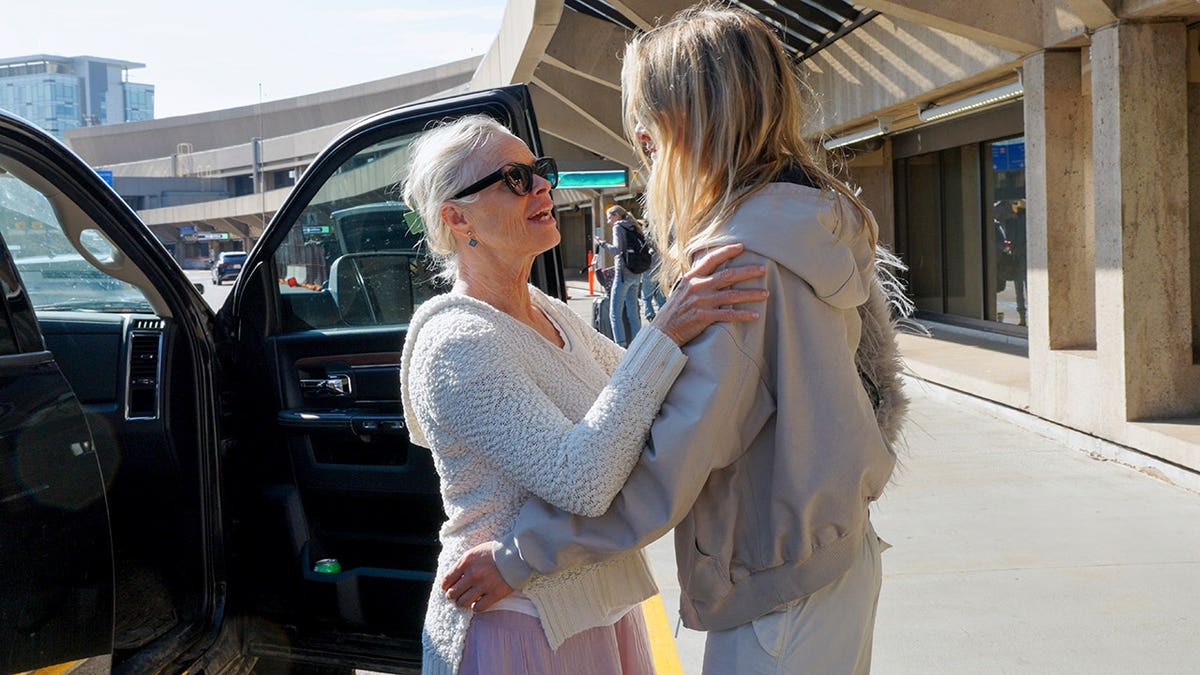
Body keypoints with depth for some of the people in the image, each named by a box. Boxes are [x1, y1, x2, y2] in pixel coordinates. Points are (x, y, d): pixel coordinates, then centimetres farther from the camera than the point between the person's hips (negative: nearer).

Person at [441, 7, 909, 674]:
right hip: (838, 551, 9)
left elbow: (668, 465, -26)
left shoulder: (741, 260, -25)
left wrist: (521, 556, -20)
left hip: (779, 592, -9)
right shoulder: (826, 226, 3)